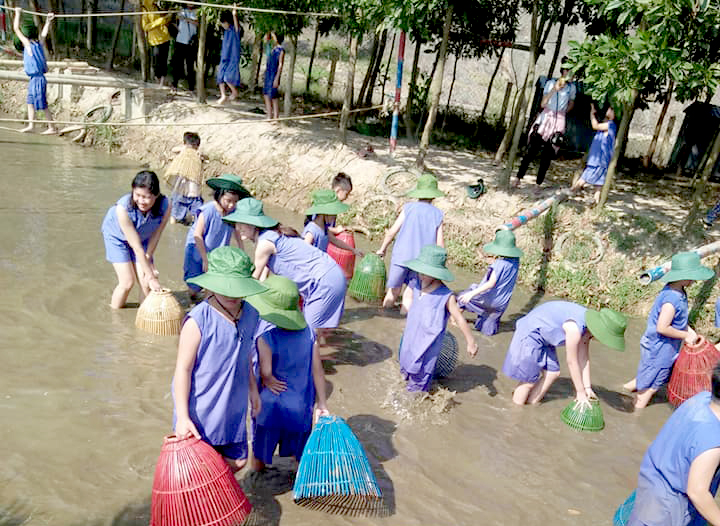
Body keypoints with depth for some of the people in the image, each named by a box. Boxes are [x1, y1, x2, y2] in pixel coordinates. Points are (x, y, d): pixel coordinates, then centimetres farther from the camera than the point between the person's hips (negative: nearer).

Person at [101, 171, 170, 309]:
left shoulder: (165, 206, -32)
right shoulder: (123, 207, -39)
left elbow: (155, 236, -14)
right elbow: (136, 247, -35)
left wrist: (147, 260, -12)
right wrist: (151, 277, -32)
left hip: (142, 237, 3)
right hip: (117, 236, -3)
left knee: (145, 282, -9)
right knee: (127, 282, -9)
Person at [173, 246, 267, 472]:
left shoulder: (250, 314, -2)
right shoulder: (198, 321, -22)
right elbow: (183, 369, -18)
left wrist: (252, 389, 23)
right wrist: (182, 417, -19)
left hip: (233, 408, 6)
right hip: (199, 411, -6)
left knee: (237, 461, 16)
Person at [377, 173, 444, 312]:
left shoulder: (409, 208, -1)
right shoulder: (437, 214, 2)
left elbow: (392, 232, -2)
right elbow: (440, 244, 1)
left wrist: (382, 248, 13)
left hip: (401, 256, -1)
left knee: (393, 291, 12)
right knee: (409, 295, 9)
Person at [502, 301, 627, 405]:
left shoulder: (589, 322, -7)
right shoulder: (574, 329, -33)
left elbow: (584, 358, 0)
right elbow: (571, 362, -23)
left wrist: (587, 387, 2)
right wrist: (580, 393, -14)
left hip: (543, 337, 9)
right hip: (530, 334, -9)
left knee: (553, 373, 8)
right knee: (530, 378, -4)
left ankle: (532, 401, 21)